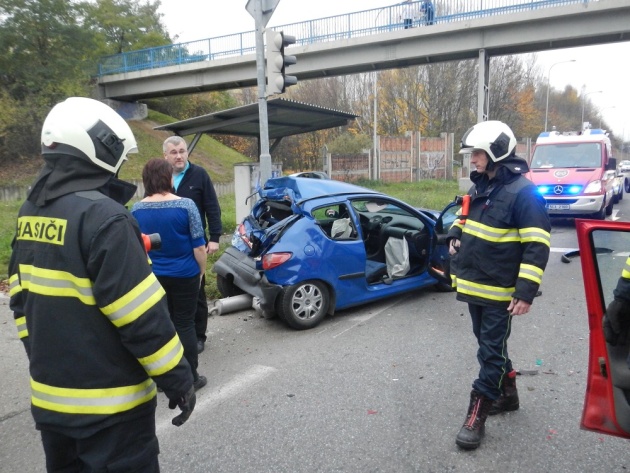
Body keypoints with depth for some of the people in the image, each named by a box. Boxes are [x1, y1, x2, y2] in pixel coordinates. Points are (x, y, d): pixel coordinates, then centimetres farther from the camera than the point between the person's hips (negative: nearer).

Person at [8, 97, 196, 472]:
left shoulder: (30, 213, 5)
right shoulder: (103, 217, -23)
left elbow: (21, 300, 12)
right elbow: (142, 317, -24)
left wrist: (46, 362, 21)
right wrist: (178, 379, -13)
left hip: (49, 396, 9)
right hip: (107, 406, -8)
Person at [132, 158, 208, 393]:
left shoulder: (136, 209, -2)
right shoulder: (185, 205, -13)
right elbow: (198, 244, -11)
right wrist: (202, 269, 3)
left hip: (151, 276, 3)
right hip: (184, 275, -3)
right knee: (184, 324, 6)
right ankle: (189, 377, 13)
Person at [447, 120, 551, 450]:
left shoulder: (522, 192, -16)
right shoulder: (480, 186, 10)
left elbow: (537, 246, -19)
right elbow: (465, 219, 26)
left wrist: (526, 292, -23)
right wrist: (455, 236, 3)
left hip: (498, 290, -8)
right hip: (472, 285, 8)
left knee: (491, 351, 2)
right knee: (489, 345, 20)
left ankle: (476, 415, 11)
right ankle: (507, 394, 38)